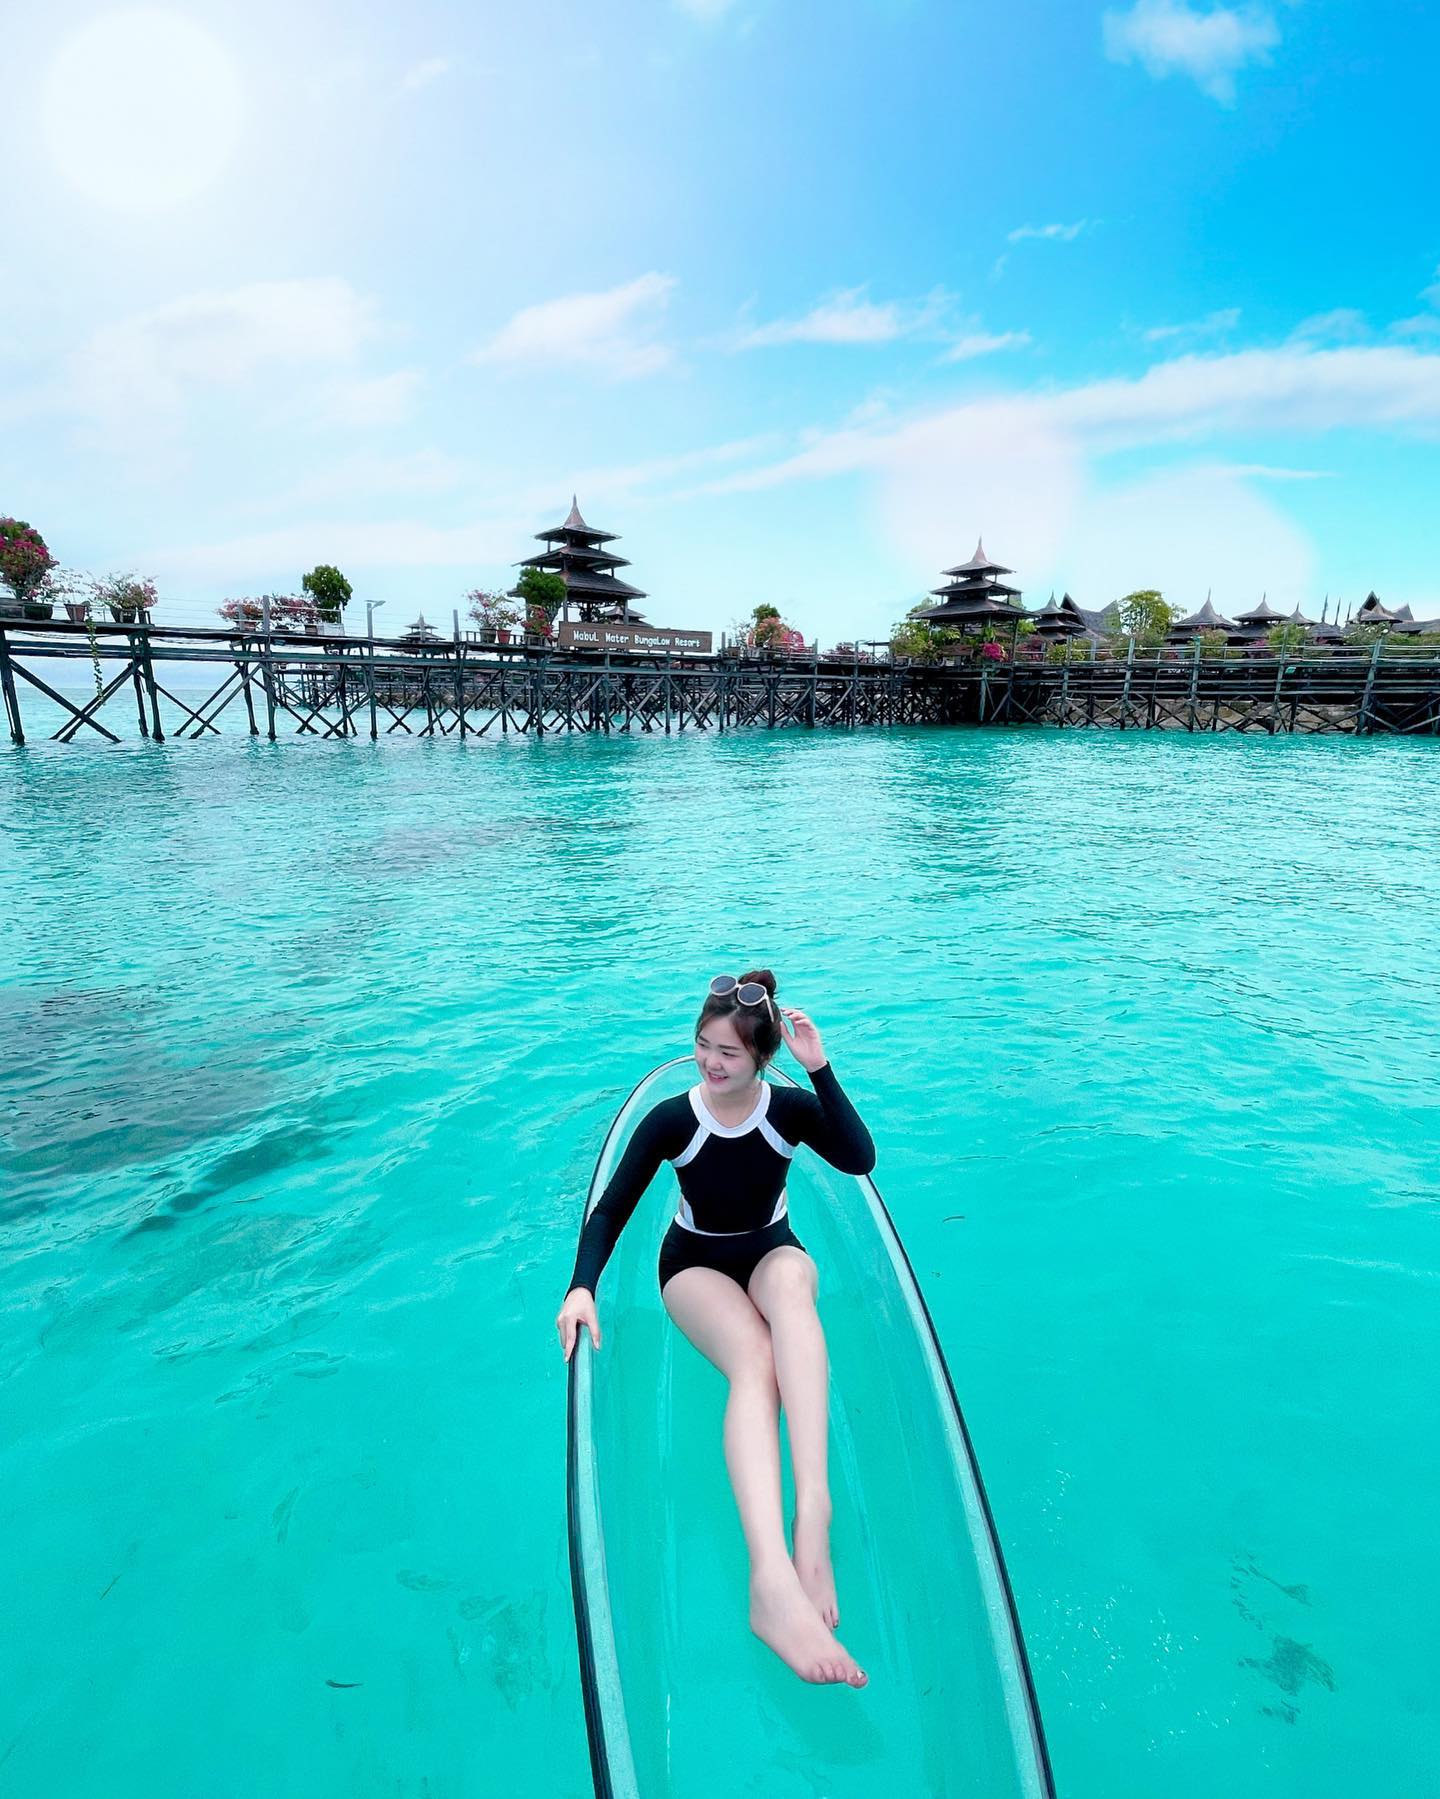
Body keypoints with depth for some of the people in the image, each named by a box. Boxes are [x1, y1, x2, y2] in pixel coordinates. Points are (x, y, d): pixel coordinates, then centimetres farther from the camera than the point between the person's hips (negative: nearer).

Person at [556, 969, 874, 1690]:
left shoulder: (791, 1108, -12)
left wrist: (821, 1070, -36)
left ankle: (812, 1502, -51)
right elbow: (610, 1210, -11)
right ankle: (773, 1577, -53)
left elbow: (860, 1159, -30)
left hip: (772, 1250, 1)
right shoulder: (671, 1119, -14)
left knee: (792, 1283, -39)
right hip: (696, 1263, -1)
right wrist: (582, 1287, -26)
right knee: (754, 1359, -35)